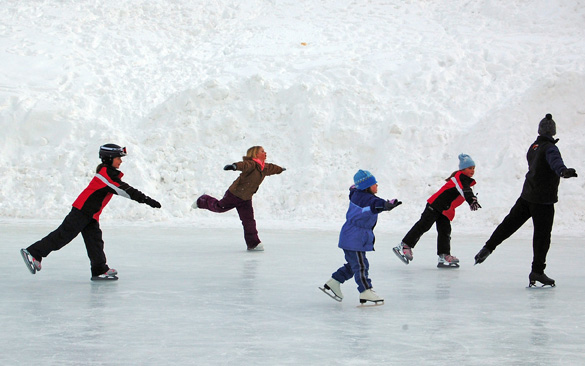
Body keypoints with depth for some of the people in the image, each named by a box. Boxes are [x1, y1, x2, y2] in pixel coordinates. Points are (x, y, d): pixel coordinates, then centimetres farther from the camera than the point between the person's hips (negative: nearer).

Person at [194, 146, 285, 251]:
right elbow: (244, 165, -46)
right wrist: (234, 166, -67)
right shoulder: (251, 164, -23)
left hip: (246, 199, 7)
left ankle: (253, 243, 5)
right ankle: (203, 201, 40)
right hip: (234, 194, -6)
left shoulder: (266, 168, 6)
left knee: (249, 221, 1)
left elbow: (273, 168, 30)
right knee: (219, 207, 11)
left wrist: (281, 169, 50)